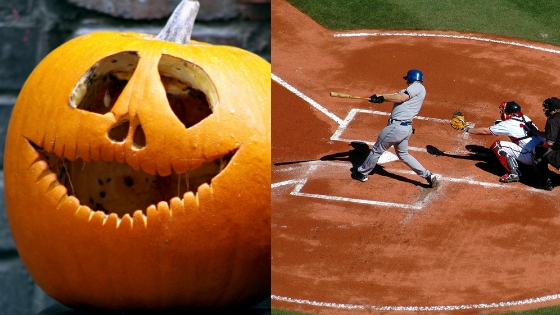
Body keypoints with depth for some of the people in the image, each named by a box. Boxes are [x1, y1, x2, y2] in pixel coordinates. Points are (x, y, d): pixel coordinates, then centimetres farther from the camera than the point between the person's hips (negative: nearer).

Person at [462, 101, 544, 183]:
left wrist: (469, 130, 15)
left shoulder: (509, 124, -5)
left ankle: (513, 174, -9)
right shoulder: (525, 118, 14)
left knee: (497, 145, -3)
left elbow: (485, 131, 3)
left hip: (531, 157, -8)